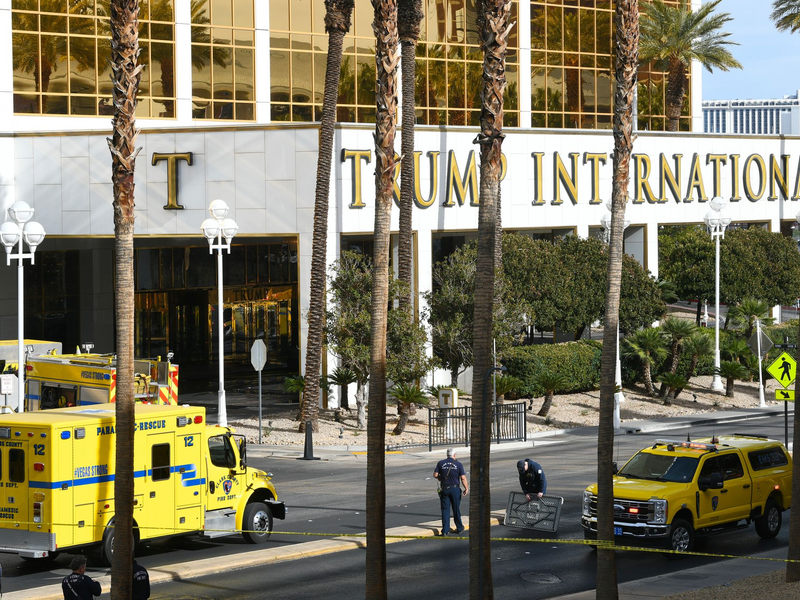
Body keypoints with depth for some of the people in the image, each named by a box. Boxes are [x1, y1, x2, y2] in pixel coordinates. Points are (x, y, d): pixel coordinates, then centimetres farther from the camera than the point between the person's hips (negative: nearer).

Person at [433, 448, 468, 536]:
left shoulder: (441, 463, 1)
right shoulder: (458, 464, -3)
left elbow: (435, 475, -2)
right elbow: (463, 478, -8)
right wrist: (466, 488, -1)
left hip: (444, 489, 1)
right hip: (455, 489, -1)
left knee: (445, 509, 3)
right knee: (456, 509, 12)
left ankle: (445, 530, -4)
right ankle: (459, 528, 24)